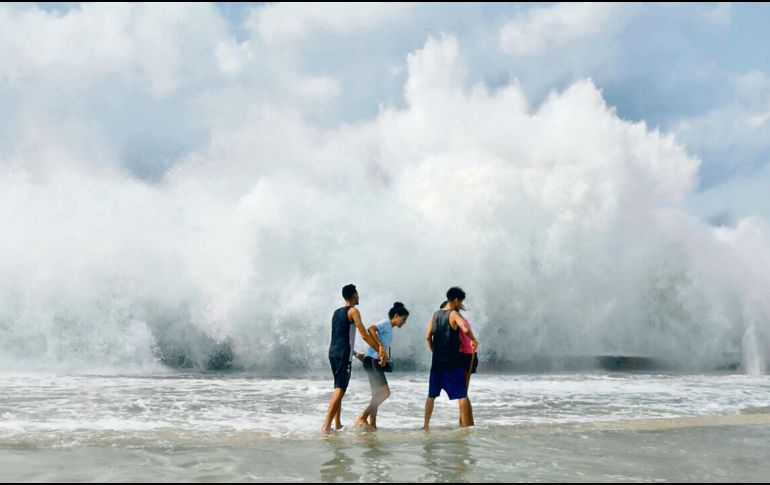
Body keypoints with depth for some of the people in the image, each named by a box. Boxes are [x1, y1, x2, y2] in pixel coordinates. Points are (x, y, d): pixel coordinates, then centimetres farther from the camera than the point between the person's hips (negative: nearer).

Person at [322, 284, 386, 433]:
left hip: (332, 352, 8)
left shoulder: (337, 313, 20)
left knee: (339, 389, 17)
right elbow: (364, 336, -11)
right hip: (343, 354, -8)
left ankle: (337, 424, 20)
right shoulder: (353, 311, -4)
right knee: (339, 390, -11)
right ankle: (326, 425, -20)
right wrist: (380, 350, -6)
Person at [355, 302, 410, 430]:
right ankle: (362, 418, -12)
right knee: (385, 392, -13)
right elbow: (371, 329, -24)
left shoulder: (389, 328, 22)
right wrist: (380, 345, -29)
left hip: (376, 362, 10)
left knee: (377, 395, 11)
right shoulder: (386, 323, -6)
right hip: (372, 360, -10)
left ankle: (372, 424, 12)